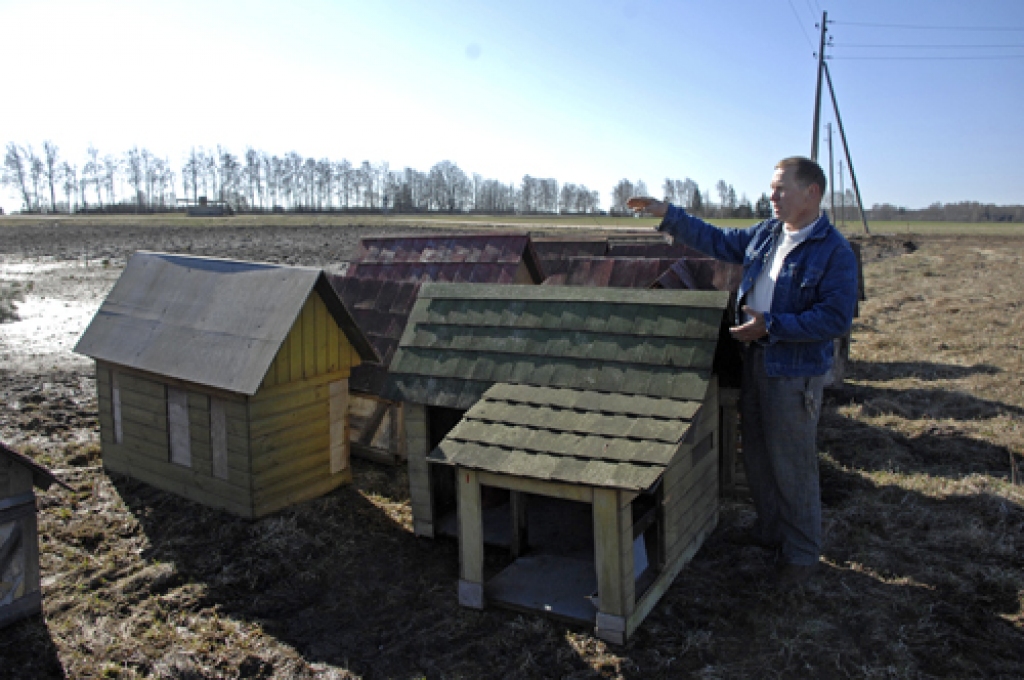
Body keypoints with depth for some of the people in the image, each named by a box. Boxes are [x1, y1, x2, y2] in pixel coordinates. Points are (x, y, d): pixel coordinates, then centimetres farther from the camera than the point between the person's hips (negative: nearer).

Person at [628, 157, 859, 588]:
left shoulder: (834, 252, -16)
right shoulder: (765, 234, 8)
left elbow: (836, 319, -22)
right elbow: (717, 241, 19)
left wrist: (771, 325, -26)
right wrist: (667, 214, 14)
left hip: (795, 372, -8)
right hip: (755, 359, 8)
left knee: (793, 464, 2)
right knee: (757, 454, 19)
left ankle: (802, 553, 20)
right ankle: (770, 529, 39)